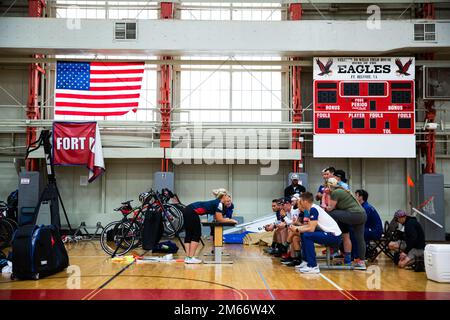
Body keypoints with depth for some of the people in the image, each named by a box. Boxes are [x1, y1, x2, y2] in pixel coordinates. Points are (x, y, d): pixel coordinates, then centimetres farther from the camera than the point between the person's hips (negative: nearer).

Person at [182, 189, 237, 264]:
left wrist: (227, 219, 16)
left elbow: (216, 218, 22)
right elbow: (219, 219, -6)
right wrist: (230, 220, 4)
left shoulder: (217, 203, 21)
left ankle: (187, 257, 9)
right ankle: (190, 258, -5)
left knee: (189, 234, 9)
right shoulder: (219, 203, -5)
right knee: (196, 234, -2)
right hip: (192, 212, -9)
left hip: (187, 210, 9)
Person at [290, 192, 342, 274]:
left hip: (334, 236, -10)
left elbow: (311, 229, -21)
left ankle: (313, 266, -18)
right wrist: (296, 227, 9)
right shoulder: (312, 209, 11)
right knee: (303, 234, 11)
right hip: (329, 232, 10)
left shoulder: (313, 209, -17)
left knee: (307, 236, -22)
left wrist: (297, 229, -9)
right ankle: (306, 261, 15)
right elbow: (309, 225, 11)